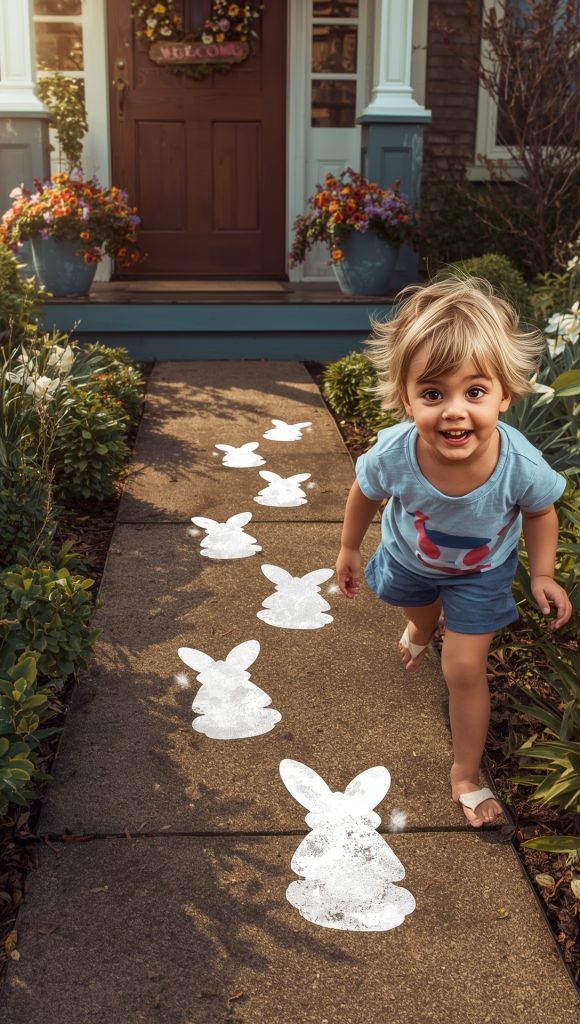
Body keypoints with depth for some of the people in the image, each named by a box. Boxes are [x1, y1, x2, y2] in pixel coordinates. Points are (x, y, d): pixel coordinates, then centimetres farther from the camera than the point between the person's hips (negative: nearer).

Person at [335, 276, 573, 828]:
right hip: (409, 558, 2)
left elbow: (540, 514, -15)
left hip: (481, 571, -2)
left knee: (465, 669, -1)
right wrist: (349, 549, -2)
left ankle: (466, 773, 24)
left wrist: (542, 575, -17)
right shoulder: (393, 455, -42)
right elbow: (365, 495, -15)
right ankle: (422, 627, 74)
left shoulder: (522, 465, -42)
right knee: (420, 609, 34)